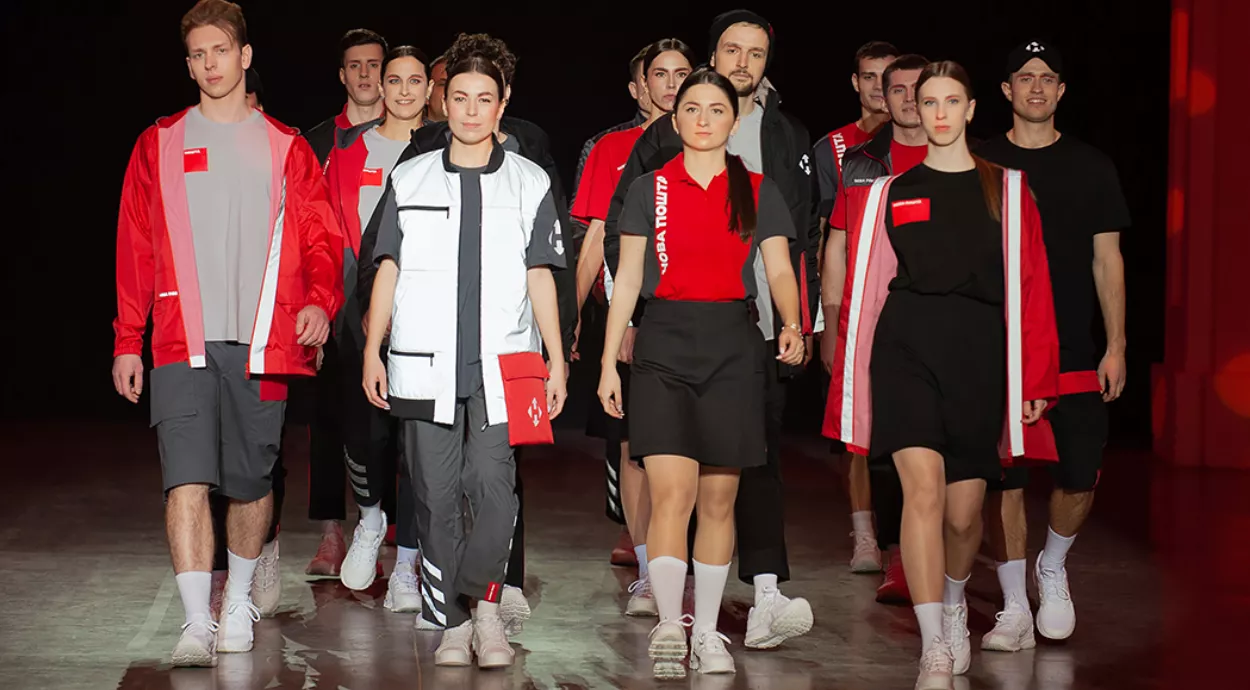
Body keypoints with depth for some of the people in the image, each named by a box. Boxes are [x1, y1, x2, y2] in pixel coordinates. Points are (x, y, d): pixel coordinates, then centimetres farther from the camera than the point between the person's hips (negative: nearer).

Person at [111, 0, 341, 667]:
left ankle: (239, 603, 27)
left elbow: (320, 239, 7)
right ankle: (197, 623, -11)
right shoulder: (159, 145, 10)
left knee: (251, 481, 8)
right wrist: (127, 342, 5)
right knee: (187, 479, -12)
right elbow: (135, 249, 10)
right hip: (182, 342, 0)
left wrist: (320, 300, -13)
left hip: (259, 342, 1)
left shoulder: (285, 148, 9)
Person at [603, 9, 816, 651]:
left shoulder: (788, 138, 12)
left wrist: (802, 320, 7)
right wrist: (636, 309, 0)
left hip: (759, 327, 1)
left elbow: (802, 239, 13)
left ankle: (766, 598, -13)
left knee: (759, 455, -6)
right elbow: (620, 225, 6)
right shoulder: (668, 135, 6)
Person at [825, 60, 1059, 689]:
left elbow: (1030, 288, 6)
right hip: (905, 345, -1)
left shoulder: (1006, 189, 9)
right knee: (924, 487, -18)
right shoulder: (890, 192, 10)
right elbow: (864, 288, 11)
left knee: (964, 511, 6)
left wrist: (1037, 381, 2)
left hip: (977, 352, 1)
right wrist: (848, 377, 8)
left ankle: (953, 600, 40)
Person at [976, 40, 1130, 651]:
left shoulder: (1091, 166, 8)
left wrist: (1116, 346, 2)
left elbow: (1107, 261, 8)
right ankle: (1014, 608, 9)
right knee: (1003, 478, -1)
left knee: (1080, 475, -4)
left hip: (1073, 350, 1)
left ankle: (1052, 568, 24)